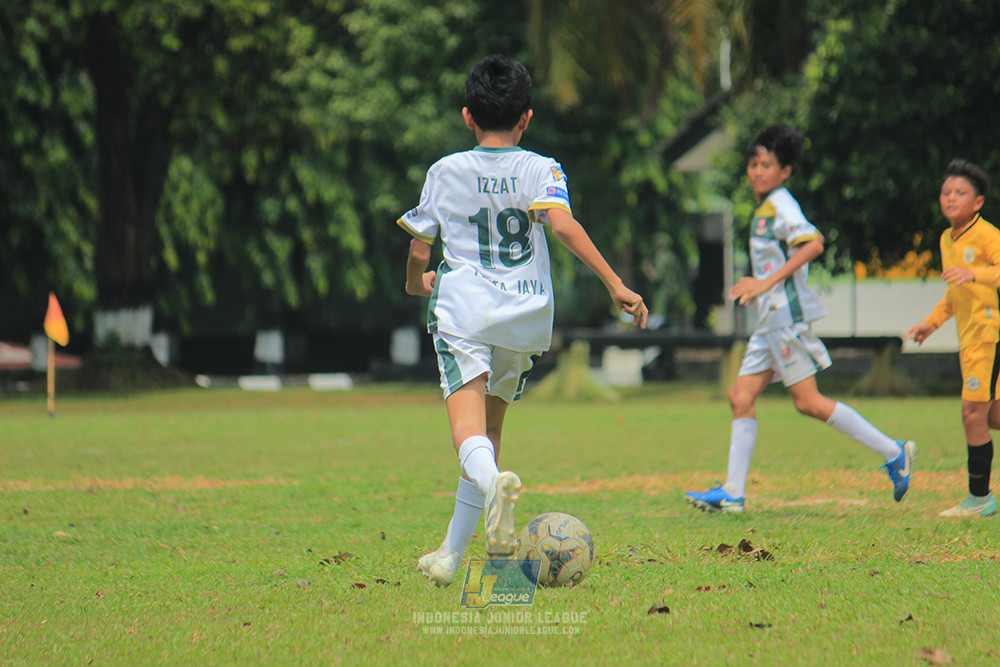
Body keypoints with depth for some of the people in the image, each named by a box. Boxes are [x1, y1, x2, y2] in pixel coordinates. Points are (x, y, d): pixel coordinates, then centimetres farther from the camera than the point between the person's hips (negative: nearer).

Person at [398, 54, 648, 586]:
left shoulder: (445, 171, 8)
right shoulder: (540, 170, 5)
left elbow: (418, 250, 11)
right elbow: (563, 224, -13)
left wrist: (417, 283, 34)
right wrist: (616, 286, -15)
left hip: (462, 307, -2)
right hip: (525, 315, 2)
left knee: (467, 421, -18)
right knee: (491, 427, 17)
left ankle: (492, 482, -54)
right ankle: (451, 556, 20)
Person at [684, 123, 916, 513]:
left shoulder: (780, 206, -11)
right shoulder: (764, 208, 18)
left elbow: (813, 244, -26)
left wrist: (769, 282, -28)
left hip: (787, 315, -10)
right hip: (771, 319, 10)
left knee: (808, 402, -9)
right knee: (741, 397, 4)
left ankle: (893, 453, -3)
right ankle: (732, 493, 4)